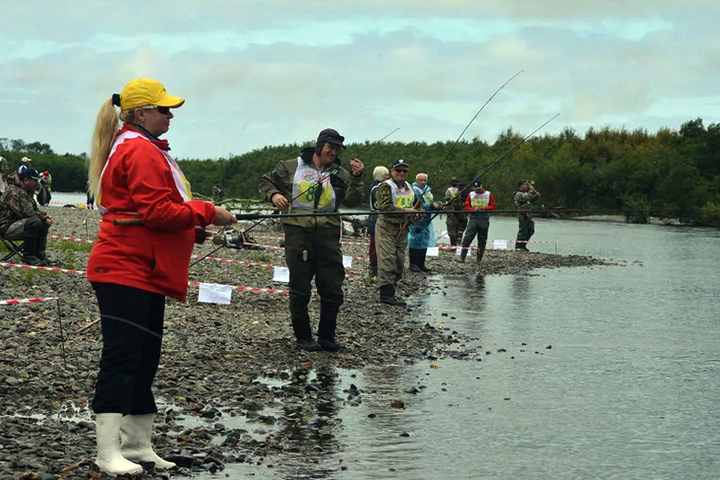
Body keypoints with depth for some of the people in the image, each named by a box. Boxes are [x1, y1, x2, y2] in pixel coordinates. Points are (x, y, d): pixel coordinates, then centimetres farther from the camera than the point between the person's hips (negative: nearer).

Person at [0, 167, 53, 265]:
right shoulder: (14, 191, -20)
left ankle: (39, 255, -1)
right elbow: (27, 212, -26)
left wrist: (45, 215, 0)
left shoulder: (28, 191, 14)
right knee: (34, 221, -30)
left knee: (44, 222, 4)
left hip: (18, 223, 11)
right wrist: (43, 216, -15)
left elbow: (34, 210, 20)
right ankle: (28, 257, -22)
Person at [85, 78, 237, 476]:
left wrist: (193, 229, 11)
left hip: (147, 274, 11)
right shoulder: (141, 151, -13)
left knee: (144, 360, 12)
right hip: (125, 271, -11)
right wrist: (207, 212, -13)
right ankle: (108, 453, -8)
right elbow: (155, 211, -20)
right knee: (121, 358, -10)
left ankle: (137, 446, 18)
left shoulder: (141, 148, 21)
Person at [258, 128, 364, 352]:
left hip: (328, 234, 2)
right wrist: (274, 194, -5)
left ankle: (327, 337, 18)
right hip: (298, 232, -2)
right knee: (300, 289, 3)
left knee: (333, 289, 4)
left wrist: (356, 178, -13)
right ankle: (303, 337, 15)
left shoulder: (340, 174, 10)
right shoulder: (291, 167, 6)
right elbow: (266, 181, 15)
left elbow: (352, 202, 1)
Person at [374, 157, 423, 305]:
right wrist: (405, 211, -23)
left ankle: (390, 288, 17)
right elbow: (384, 207, -20)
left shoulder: (409, 188, 17)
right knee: (387, 260, -13)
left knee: (399, 261, 8)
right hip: (386, 227, -8)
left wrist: (416, 215, 2)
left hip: (402, 228, 8)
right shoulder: (385, 186, -7)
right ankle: (386, 293, -15)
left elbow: (419, 206, 26)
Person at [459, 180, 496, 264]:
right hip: (473, 218, 0)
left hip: (484, 219, 0)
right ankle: (462, 257, -12)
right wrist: (473, 209, -11)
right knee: (468, 237, -11)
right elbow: (466, 206, 9)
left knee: (482, 240, 3)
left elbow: (493, 206, 6)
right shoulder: (471, 195, 11)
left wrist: (485, 208, -12)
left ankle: (479, 259, 10)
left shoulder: (488, 194, 9)